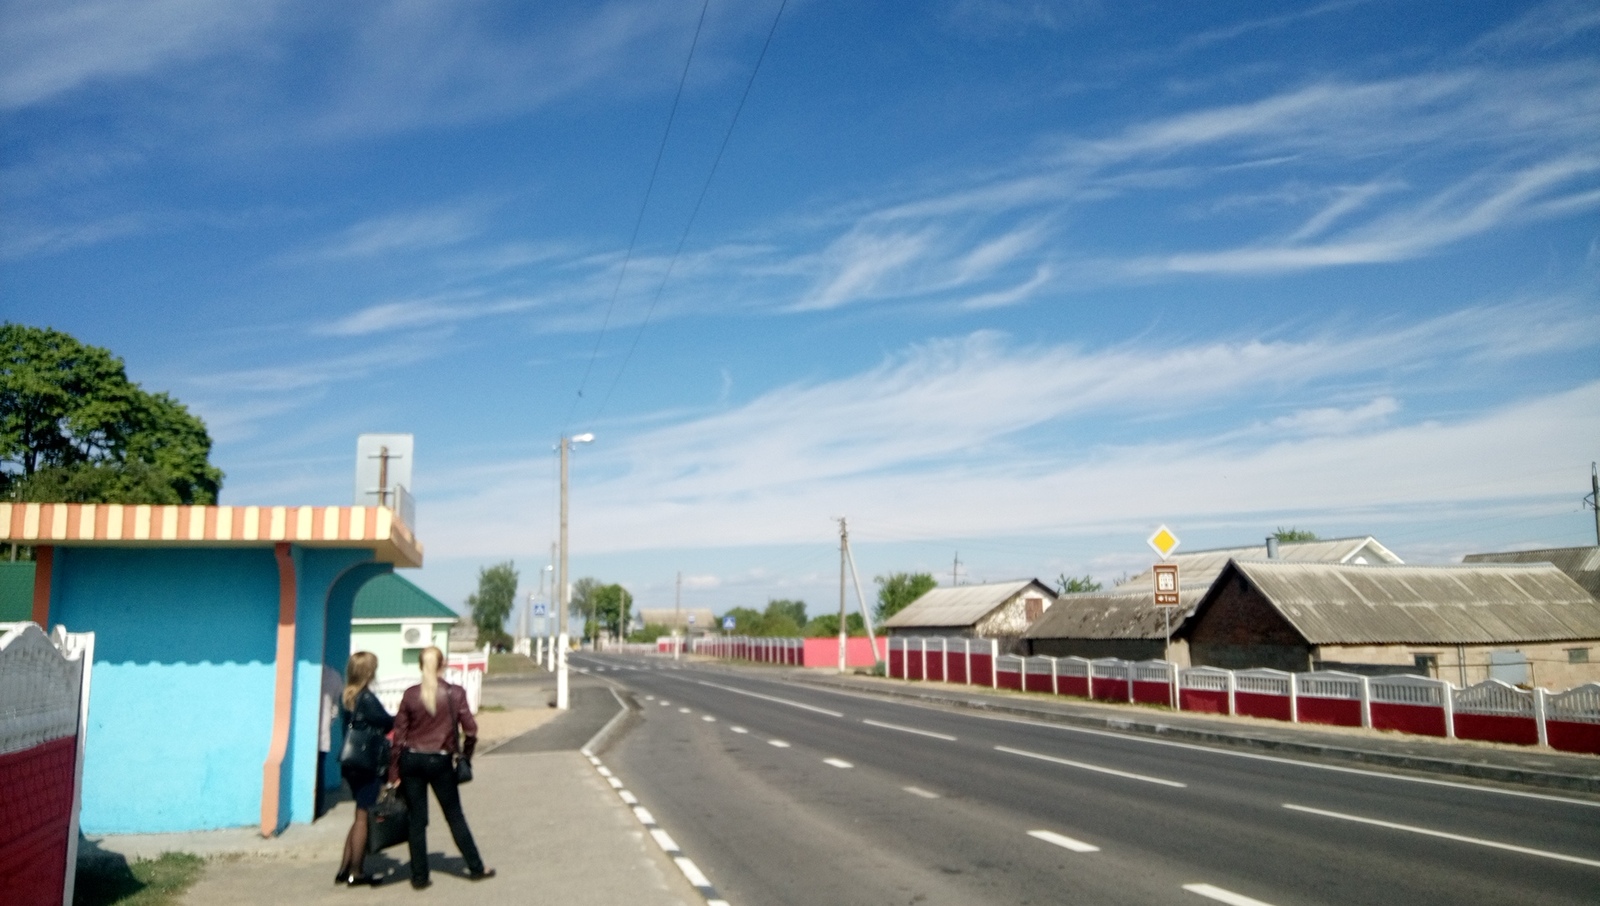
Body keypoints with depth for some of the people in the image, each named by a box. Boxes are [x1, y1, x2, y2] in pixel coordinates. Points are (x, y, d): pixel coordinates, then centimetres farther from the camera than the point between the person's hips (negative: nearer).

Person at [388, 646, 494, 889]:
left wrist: (394, 773, 3)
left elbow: (399, 736, -2)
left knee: (416, 820, 10)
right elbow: (470, 730, -6)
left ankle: (419, 876, 13)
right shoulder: (455, 693, -5)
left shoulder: (410, 694, -2)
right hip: (440, 761, -1)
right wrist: (465, 757, 11)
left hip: (411, 759, 1)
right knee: (455, 816, 11)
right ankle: (476, 868, 18)